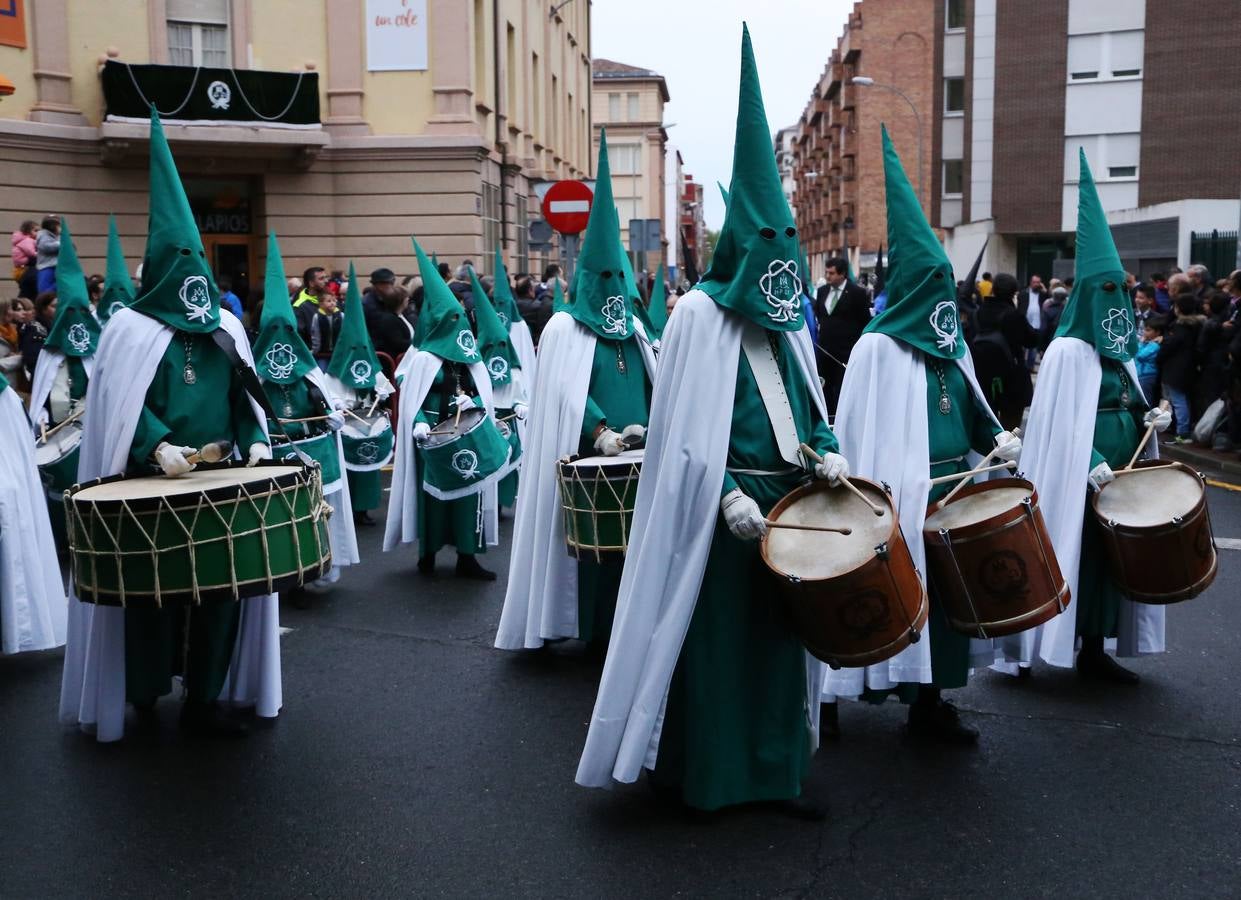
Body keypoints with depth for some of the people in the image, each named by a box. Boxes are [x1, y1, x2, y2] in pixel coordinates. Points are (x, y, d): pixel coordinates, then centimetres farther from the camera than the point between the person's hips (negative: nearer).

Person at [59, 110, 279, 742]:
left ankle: (203, 700, 13)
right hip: (152, 484, -3)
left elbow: (243, 393, 13)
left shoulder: (225, 327, 13)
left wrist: (255, 441, -4)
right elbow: (124, 405, -8)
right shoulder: (131, 329, 0)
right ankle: (145, 690, 19)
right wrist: (158, 447, -24)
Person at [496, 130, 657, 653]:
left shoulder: (633, 326, 15)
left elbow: (652, 382, 16)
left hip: (632, 453, 6)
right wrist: (601, 431, -25)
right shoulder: (565, 327, -3)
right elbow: (568, 391, -14)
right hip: (586, 457, -5)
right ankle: (593, 625, 5)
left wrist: (643, 424, -1)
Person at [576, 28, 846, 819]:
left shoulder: (789, 318, 10)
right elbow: (685, 430, -13)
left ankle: (775, 771, 23)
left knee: (780, 633, 11)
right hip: (721, 508, -7)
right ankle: (698, 775, 17)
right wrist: (727, 493, -21)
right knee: (712, 636, 2)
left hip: (788, 501, 7)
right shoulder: (700, 314, -10)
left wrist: (826, 452, -1)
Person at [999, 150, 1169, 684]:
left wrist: (1151, 418, 1)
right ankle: (1066, 647, 8)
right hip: (1080, 481, -8)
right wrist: (1091, 463, -25)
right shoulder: (1068, 350, -10)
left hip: (1119, 478, 8)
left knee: (1109, 554, 10)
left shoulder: (1120, 350, 14)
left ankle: (1095, 650, 19)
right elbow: (1062, 420, -16)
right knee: (1081, 552, -3)